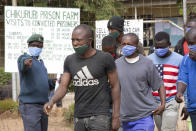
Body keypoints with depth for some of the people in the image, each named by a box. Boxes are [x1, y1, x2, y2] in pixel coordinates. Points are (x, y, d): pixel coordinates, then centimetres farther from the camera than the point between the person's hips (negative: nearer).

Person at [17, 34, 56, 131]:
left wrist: (55, 82, 0)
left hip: (42, 106, 9)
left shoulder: (40, 62, 19)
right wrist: (26, 63, -59)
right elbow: (23, 62, -34)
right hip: (29, 107, -9)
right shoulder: (23, 59, -7)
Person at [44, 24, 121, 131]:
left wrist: (116, 117, -7)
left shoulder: (105, 58, -9)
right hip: (80, 118, 5)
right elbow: (62, 88, 0)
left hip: (100, 118, -5)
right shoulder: (70, 61, 3)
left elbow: (115, 86, -3)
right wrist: (51, 102, -22)